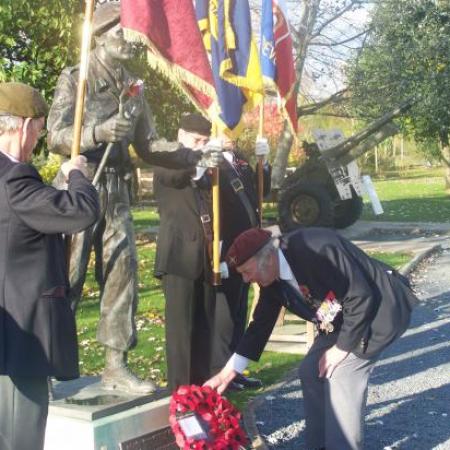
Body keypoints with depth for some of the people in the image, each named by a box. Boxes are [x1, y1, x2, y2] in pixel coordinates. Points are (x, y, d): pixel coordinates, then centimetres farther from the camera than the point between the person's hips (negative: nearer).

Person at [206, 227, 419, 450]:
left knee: (342, 374, -18)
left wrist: (341, 347, -19)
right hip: (343, 318, 9)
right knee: (312, 370, 6)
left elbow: (361, 296, -28)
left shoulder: (318, 250, -33)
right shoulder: (272, 279, -5)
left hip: (379, 308, -9)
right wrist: (230, 370, 3)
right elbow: (261, 323, 6)